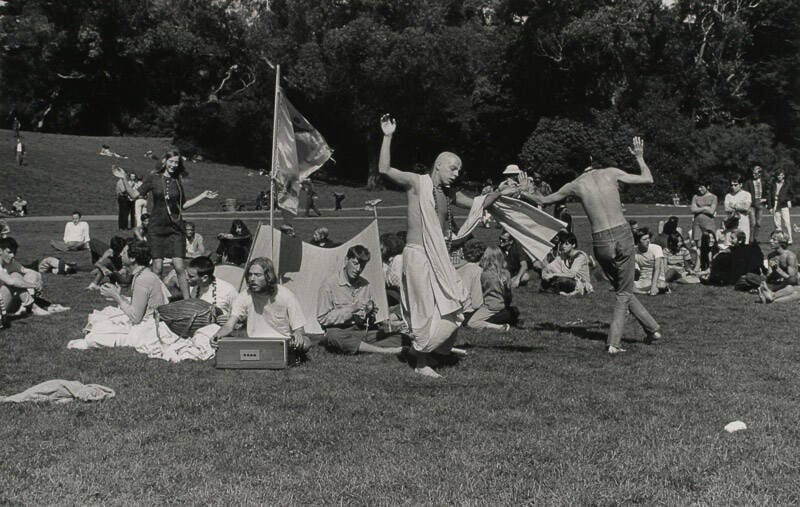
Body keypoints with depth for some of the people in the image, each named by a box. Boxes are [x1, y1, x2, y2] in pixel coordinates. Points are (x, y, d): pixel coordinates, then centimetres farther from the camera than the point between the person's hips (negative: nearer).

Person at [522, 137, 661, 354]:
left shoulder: (575, 185, 5)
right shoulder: (612, 173, 3)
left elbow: (544, 200, 18)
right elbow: (648, 179, 11)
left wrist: (522, 193, 35)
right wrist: (639, 157, 27)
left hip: (601, 243, 1)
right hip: (623, 235, -1)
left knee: (622, 290, 21)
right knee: (625, 293, 12)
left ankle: (652, 328, 21)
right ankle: (614, 342, 9)